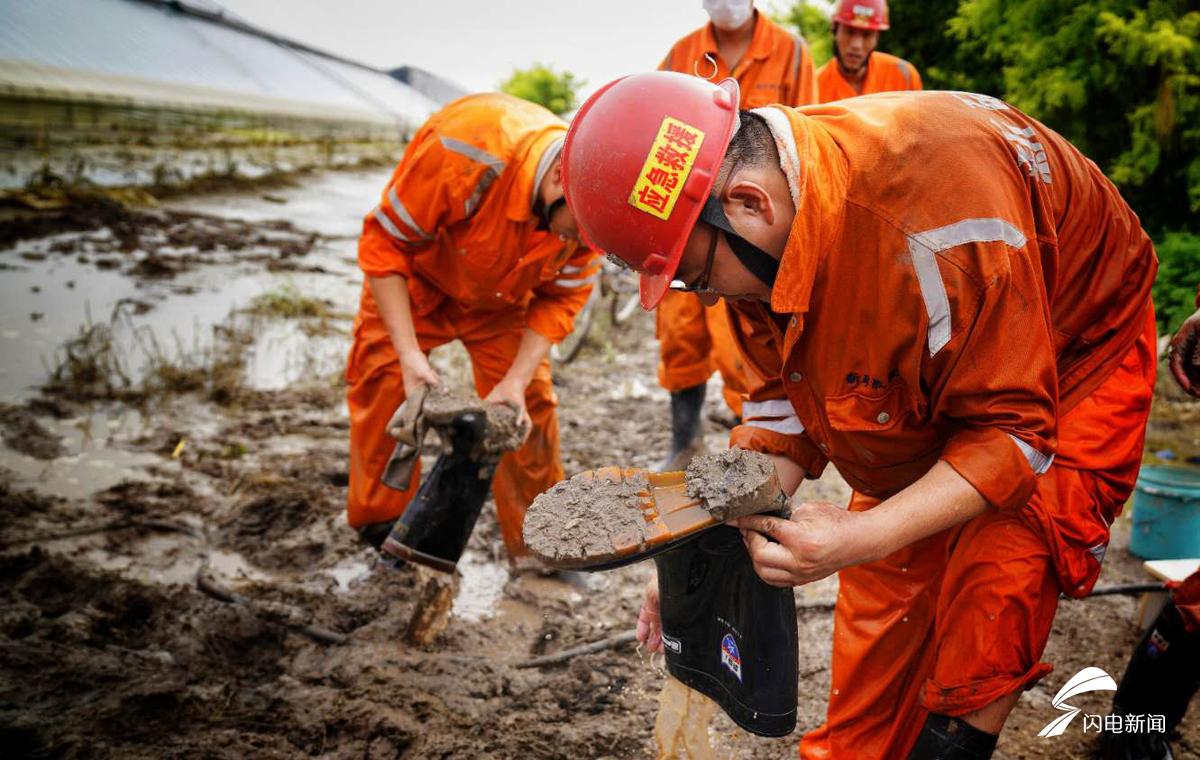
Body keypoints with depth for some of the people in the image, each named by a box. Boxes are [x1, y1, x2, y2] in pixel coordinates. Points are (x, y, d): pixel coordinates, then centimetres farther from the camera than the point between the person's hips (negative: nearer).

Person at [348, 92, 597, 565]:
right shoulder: (467, 149, -41)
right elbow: (385, 243, -29)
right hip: (415, 282, -3)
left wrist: (516, 379, -22)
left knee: (530, 404, -2)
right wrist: (409, 352, -32)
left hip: (501, 299, 3)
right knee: (384, 388, -5)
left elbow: (562, 296, -11)